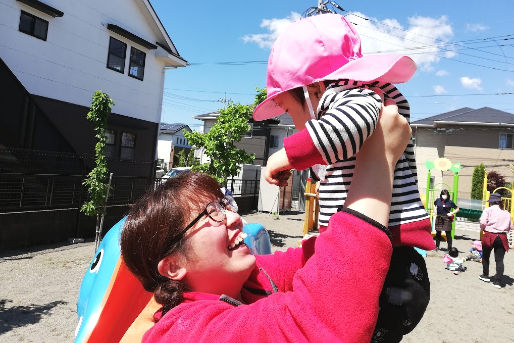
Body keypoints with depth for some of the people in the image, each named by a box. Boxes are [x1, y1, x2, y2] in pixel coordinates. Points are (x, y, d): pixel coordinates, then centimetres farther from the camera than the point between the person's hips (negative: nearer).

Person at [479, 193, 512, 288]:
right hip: (502, 237, 3)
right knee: (499, 260, 5)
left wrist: (484, 228, 5)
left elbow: (482, 223, -15)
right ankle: (498, 281, 2)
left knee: (485, 256, 17)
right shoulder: (507, 213, 9)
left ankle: (485, 275, 27)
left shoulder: (488, 210, -6)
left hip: (489, 236, -3)